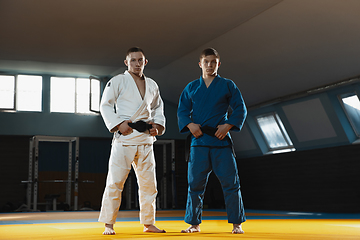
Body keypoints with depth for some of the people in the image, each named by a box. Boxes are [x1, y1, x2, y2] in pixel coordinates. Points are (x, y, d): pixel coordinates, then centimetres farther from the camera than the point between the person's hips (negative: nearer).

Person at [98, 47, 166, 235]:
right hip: (124, 136, -5)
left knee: (149, 182, 9)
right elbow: (105, 105, -2)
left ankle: (148, 223, 20)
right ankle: (108, 224, 2)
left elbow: (158, 108, 25)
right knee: (115, 181, -8)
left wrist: (158, 125, 7)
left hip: (146, 138, 5)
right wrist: (118, 124, -14)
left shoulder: (152, 85, 15)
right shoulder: (118, 81, 1)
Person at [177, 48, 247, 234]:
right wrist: (190, 124, -8)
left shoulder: (228, 85, 7)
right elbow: (182, 111, 12)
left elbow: (240, 109, 5)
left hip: (221, 140, -1)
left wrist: (228, 125, -10)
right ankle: (194, 223, 15)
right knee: (195, 183, 3)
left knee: (230, 182, -2)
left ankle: (236, 223, 10)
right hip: (198, 140, 2)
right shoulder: (191, 88, 13)